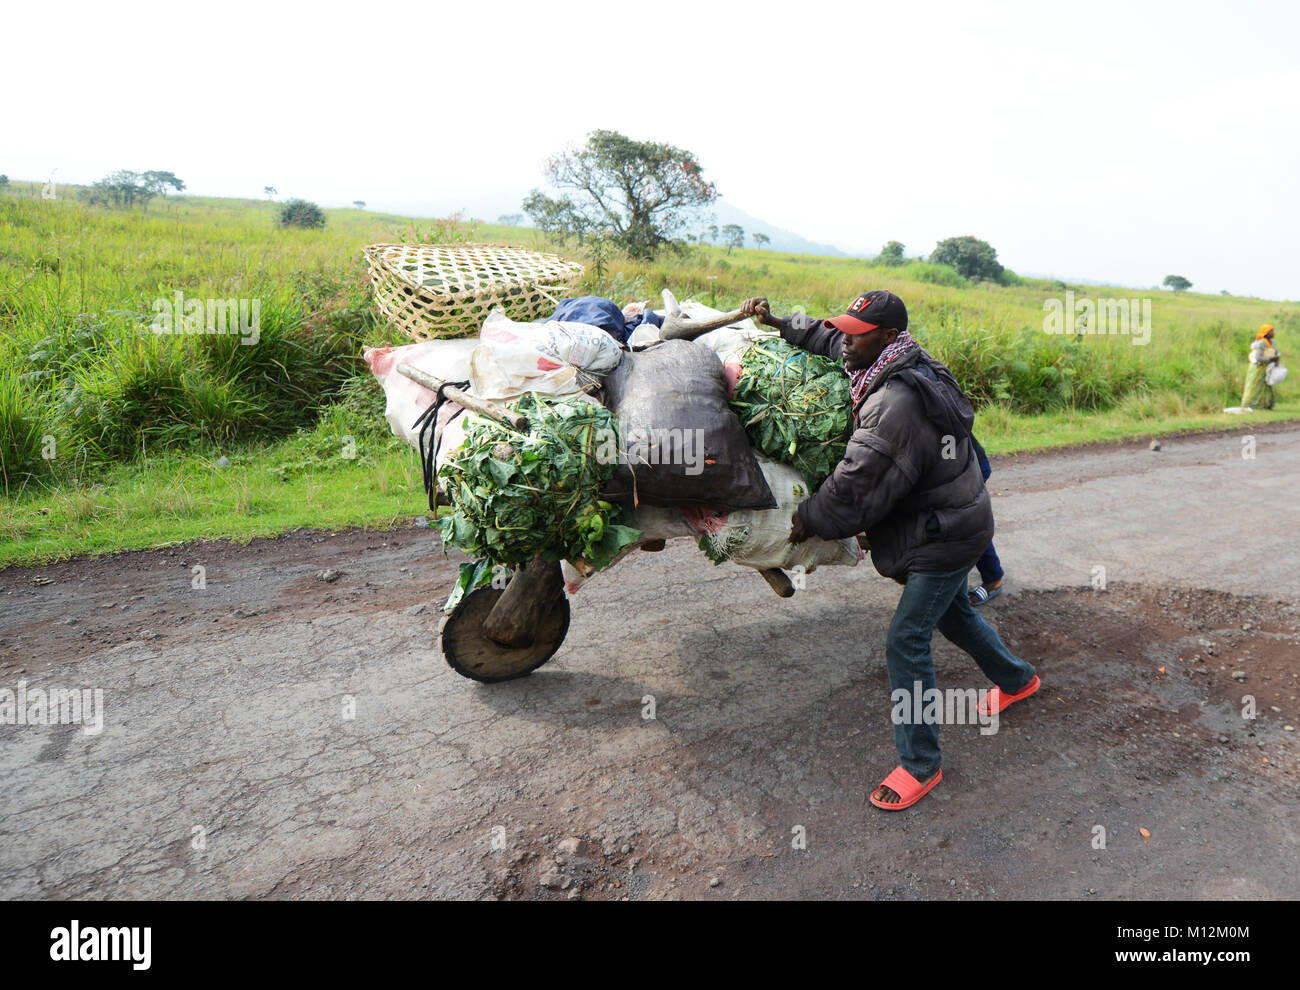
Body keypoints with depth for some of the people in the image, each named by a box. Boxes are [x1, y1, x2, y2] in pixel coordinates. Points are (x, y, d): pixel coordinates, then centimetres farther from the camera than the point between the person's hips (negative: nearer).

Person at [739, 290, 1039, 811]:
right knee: (953, 614, 29)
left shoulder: (896, 404, -31)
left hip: (945, 537, -10)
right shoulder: (910, 366, 1)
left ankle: (920, 764, 6)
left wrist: (808, 519, -11)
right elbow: (829, 339, 17)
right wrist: (777, 323, 12)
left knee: (906, 640, -7)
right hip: (950, 521, 10)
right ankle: (1017, 679, 54)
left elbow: (853, 486, -26)